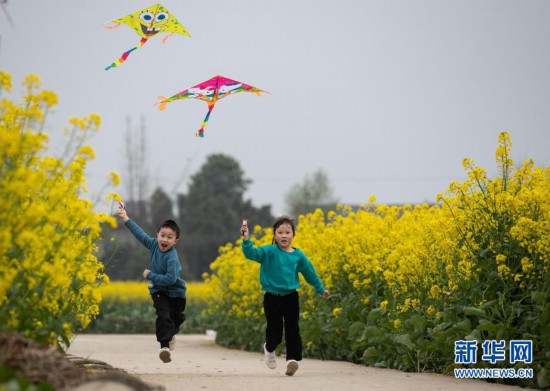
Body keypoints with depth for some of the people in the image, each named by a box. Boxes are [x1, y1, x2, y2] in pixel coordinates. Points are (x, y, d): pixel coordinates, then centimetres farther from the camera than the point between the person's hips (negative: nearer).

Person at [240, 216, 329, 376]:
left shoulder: (298, 255, 1)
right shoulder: (269, 252, -9)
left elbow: (309, 272, 15)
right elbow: (252, 253, -24)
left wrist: (320, 289, 26)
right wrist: (246, 240, -43)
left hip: (291, 297, 2)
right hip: (272, 298, -2)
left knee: (292, 329, -6)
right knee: (274, 331, 6)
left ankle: (292, 359, -4)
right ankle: (269, 349, 37)